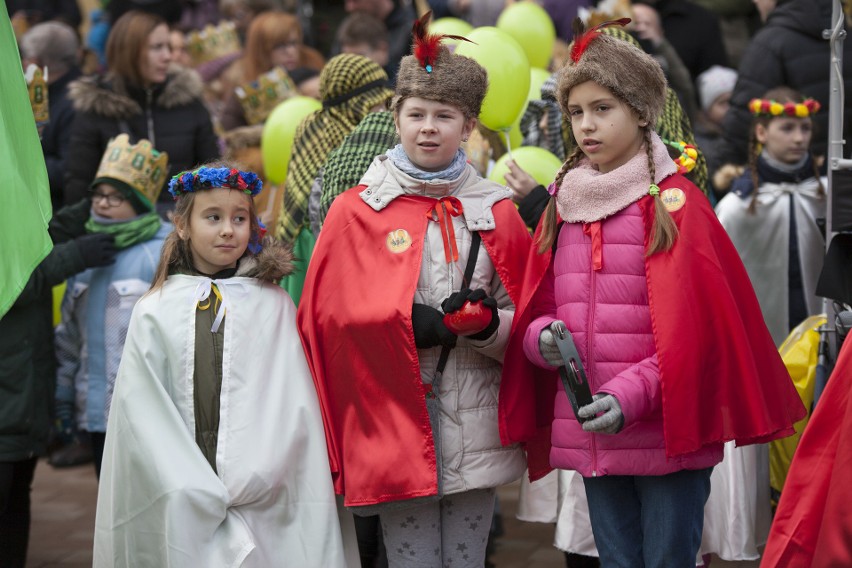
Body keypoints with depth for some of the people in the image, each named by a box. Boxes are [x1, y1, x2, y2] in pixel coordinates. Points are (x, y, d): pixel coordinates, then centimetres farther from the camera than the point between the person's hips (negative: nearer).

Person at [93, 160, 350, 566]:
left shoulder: (273, 307, 5)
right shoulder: (155, 312, 6)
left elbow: (291, 409, 0)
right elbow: (143, 412, 1)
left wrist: (246, 484, -12)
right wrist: (193, 489, -11)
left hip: (259, 502, 0)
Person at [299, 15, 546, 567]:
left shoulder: (496, 212, 9)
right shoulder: (357, 211, 1)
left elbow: (523, 318, 9)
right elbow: (330, 313, -5)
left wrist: (487, 325, -13)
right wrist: (416, 324, -16)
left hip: (476, 427, 3)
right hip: (396, 422, -2)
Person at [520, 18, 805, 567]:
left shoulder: (675, 201, -5)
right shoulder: (563, 206, 12)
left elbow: (696, 326, -10)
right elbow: (539, 312, 16)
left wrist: (631, 395, -19)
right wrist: (544, 338, -7)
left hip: (665, 436, -5)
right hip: (591, 434, 5)